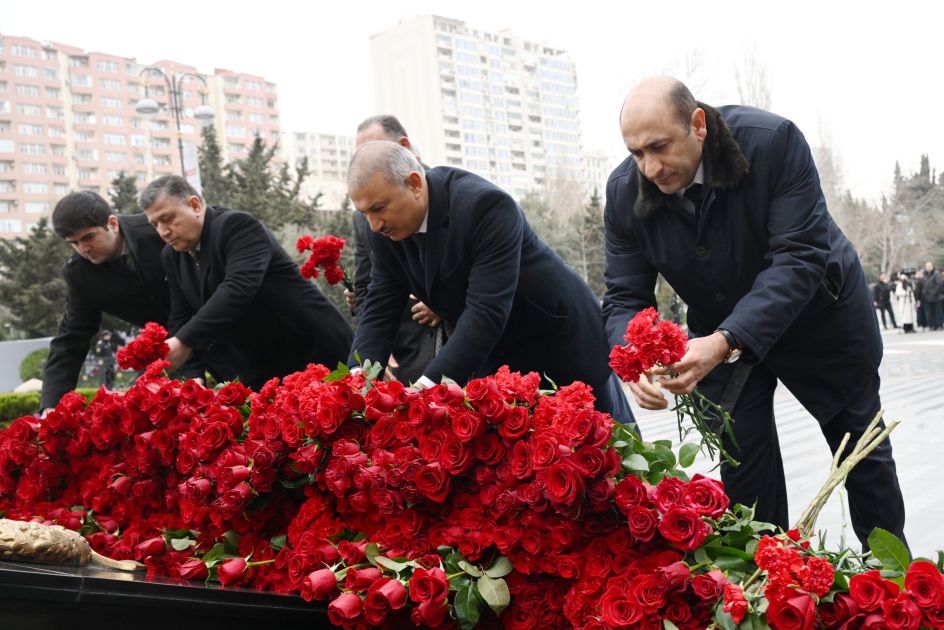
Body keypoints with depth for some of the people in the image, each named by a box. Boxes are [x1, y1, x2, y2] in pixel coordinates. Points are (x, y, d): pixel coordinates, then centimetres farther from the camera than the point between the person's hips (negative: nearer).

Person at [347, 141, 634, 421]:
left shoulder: (484, 205, -32)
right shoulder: (386, 231, -11)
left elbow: (487, 311, -37)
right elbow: (379, 309, -8)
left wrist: (430, 383, -44)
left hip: (560, 343, -5)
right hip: (494, 357, 6)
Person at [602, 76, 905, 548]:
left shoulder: (774, 141, -32)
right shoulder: (624, 192, -20)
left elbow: (799, 259, -36)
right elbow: (625, 299, -18)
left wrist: (726, 341, -48)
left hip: (817, 310, -2)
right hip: (720, 333, 2)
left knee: (859, 442, 14)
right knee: (742, 460, -1)